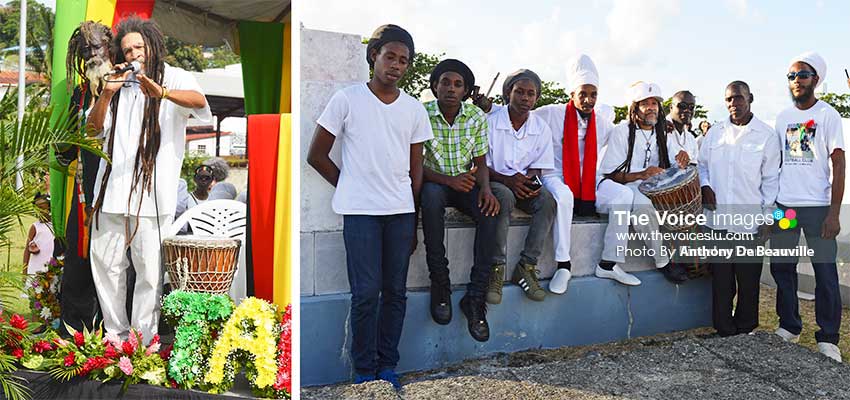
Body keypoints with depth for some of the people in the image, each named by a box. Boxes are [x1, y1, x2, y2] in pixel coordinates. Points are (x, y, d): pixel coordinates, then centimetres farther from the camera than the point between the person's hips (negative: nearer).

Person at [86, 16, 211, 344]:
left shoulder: (174, 77, 2)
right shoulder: (120, 84, 19)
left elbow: (198, 100, -21)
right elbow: (94, 127, 14)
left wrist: (162, 92, -41)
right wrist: (107, 93, -3)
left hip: (151, 192, -6)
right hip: (112, 189, 6)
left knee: (149, 270, -5)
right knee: (105, 262, 9)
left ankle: (142, 340, 4)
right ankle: (116, 334, 21)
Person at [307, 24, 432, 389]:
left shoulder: (414, 109, 9)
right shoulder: (347, 99, -1)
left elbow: (415, 168, 11)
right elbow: (316, 156, 3)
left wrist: (414, 221, 8)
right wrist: (350, 185, 6)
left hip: (401, 211, 4)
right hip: (360, 211, -3)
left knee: (395, 291, 6)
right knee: (366, 292, -5)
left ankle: (387, 365, 19)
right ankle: (364, 369, 11)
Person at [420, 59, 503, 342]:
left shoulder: (476, 117, 0)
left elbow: (481, 162, 2)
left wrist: (486, 188, -20)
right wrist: (449, 180, -28)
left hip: (465, 184, 3)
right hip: (434, 182, -2)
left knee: (490, 211, -28)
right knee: (432, 196, -38)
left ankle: (475, 297, -21)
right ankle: (439, 283, -27)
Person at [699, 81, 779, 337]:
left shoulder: (766, 136, 1)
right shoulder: (715, 133, 10)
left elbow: (770, 180, 2)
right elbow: (702, 164, 19)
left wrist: (768, 217, -3)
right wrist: (704, 186, -1)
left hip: (750, 220, -2)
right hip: (718, 218, 2)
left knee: (748, 280, 7)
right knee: (721, 278, 6)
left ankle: (745, 329, 22)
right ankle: (724, 331, 17)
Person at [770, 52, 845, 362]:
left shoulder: (828, 115, -1)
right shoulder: (782, 117, 12)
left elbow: (838, 165, -5)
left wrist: (834, 213, -12)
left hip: (817, 207, -4)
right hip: (784, 205, 5)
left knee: (825, 273, -1)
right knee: (782, 267, 9)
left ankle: (828, 340, 9)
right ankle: (789, 327, 23)